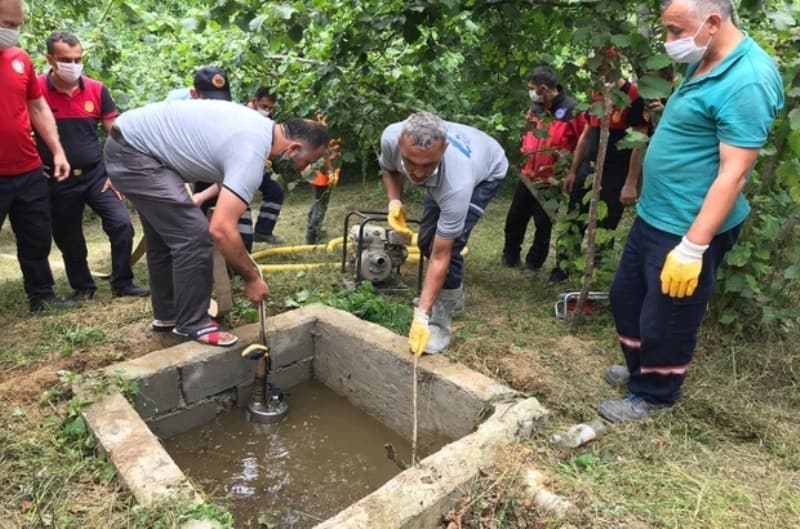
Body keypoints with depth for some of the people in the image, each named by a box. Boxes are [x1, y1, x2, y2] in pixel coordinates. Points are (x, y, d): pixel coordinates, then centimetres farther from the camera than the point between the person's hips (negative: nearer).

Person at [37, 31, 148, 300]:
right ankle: (82, 288, 31)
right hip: (58, 181, -1)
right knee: (68, 239, 11)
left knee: (122, 224, -10)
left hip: (96, 174, 1)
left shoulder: (97, 89, -1)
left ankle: (122, 283, 6)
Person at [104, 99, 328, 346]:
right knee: (193, 235, -12)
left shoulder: (260, 127, 5)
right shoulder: (251, 155, -25)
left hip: (127, 143, 11)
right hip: (133, 152, -11)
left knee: (166, 236, 17)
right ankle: (192, 323, 2)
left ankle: (167, 314, 30)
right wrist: (252, 278, -20)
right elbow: (221, 229, -32)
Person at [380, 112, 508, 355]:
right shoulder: (391, 137, -35)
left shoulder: (457, 184, -47)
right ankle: (453, 298, 29)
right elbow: (388, 168, -7)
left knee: (449, 247, -22)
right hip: (441, 175, 6)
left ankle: (440, 324, -6)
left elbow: (440, 257, -40)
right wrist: (394, 201, -25)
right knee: (426, 241, 4)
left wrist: (422, 315, -41)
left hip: (487, 172, -6)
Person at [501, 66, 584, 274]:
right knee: (515, 218, 13)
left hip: (551, 180, -6)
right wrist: (525, 150, 8)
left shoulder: (571, 110, -15)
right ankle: (510, 256, 31)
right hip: (528, 175, 6)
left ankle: (534, 262, 24)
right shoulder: (536, 106, 6)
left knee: (543, 224, 7)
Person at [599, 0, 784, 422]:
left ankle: (653, 394, 31)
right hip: (652, 216, 10)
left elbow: (733, 173, -25)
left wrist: (693, 247, -26)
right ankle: (640, 369, 43)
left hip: (687, 231, -10)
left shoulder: (747, 81, -22)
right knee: (626, 298, 21)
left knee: (665, 320, 8)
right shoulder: (705, 65, 8)